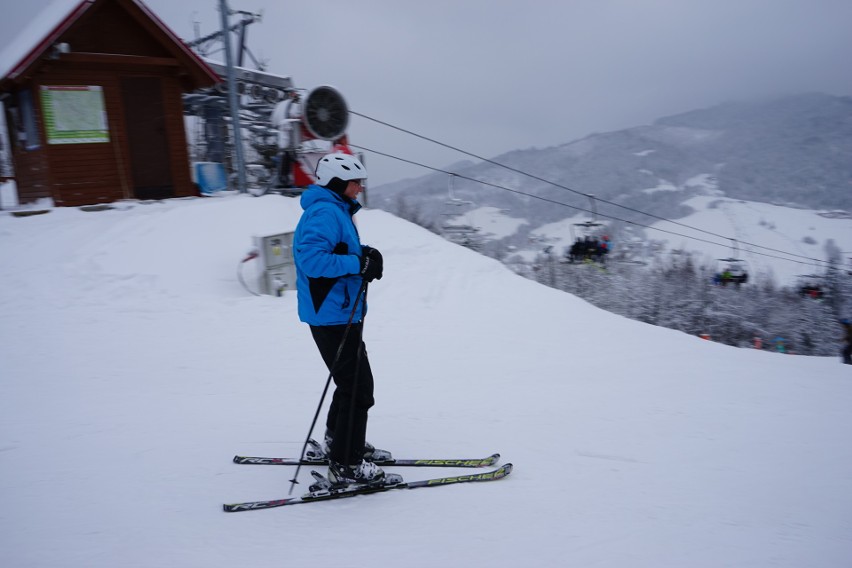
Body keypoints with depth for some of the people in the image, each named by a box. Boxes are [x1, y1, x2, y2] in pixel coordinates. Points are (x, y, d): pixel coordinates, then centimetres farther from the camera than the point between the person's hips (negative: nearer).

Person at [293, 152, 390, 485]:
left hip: (340, 313, 11)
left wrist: (364, 257, 2)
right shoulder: (325, 213, -18)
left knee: (354, 381, 22)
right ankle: (345, 465, 4)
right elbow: (311, 259, -29)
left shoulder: (335, 211, 15)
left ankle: (338, 442, 38)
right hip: (333, 316, -11)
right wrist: (359, 263, -26)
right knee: (358, 388, -6)